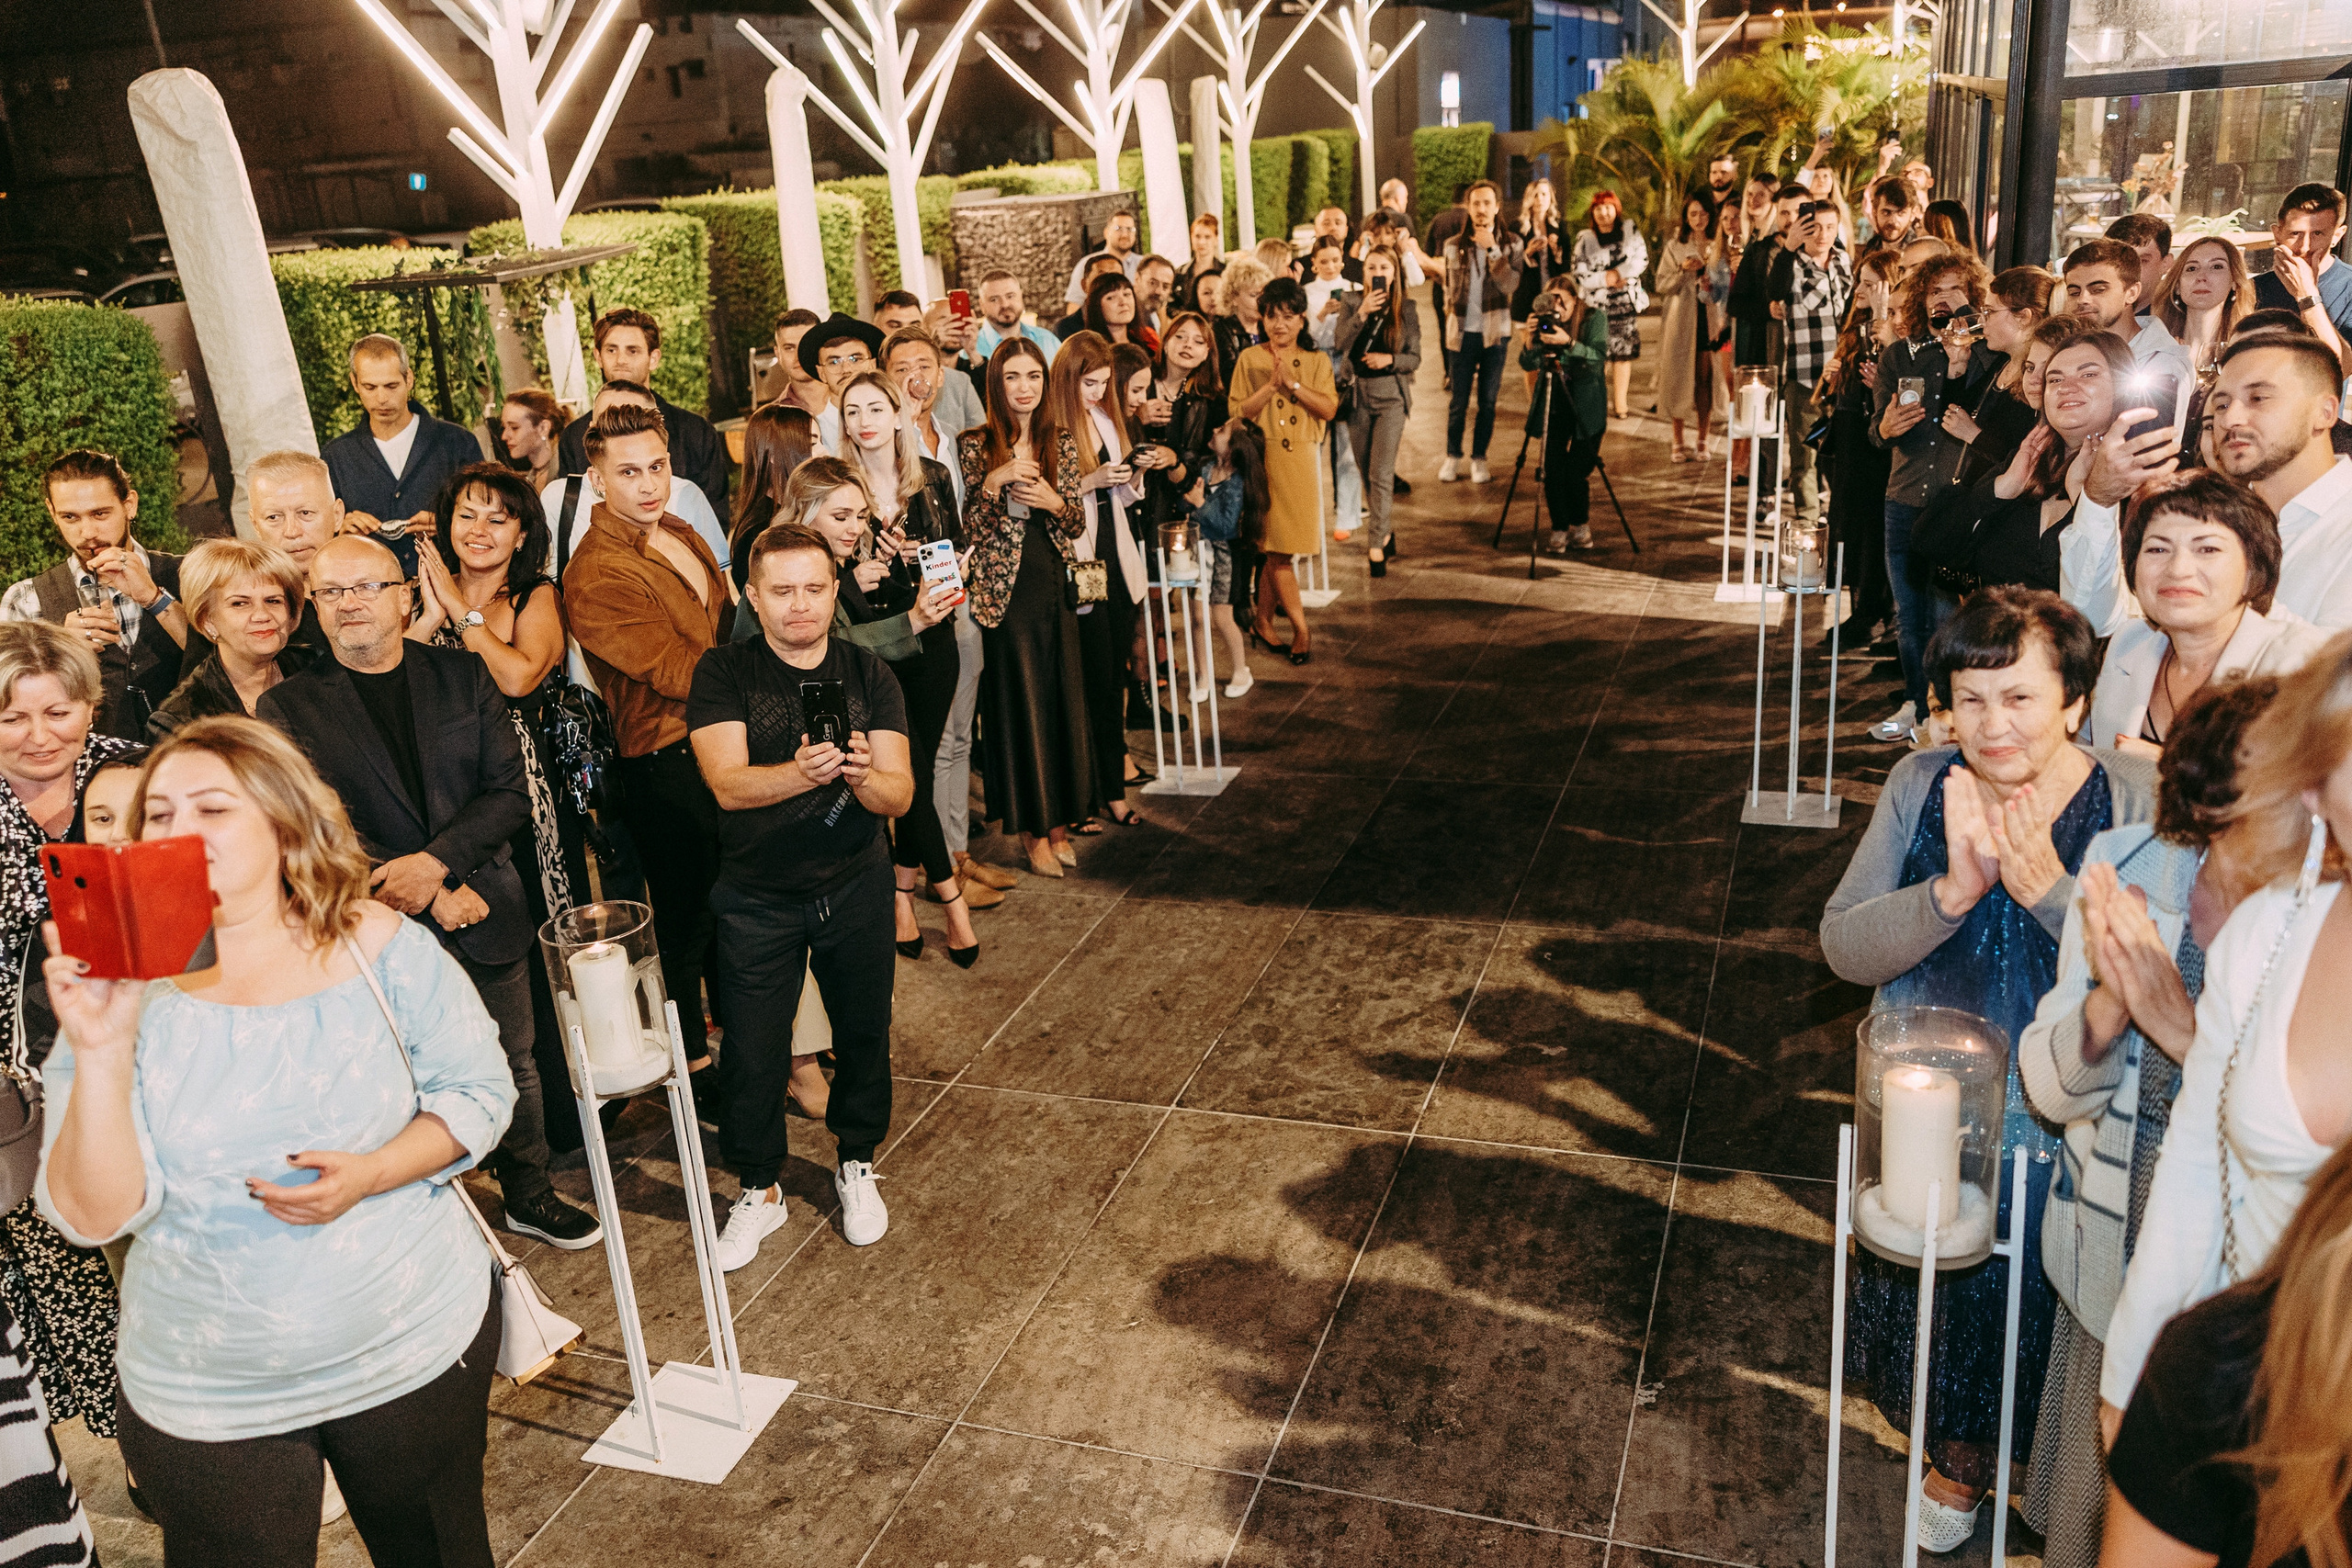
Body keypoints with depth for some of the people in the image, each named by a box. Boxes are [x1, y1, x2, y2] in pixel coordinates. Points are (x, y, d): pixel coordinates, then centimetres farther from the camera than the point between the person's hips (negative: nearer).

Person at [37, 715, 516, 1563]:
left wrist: (373, 1174, -20)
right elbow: (95, 1216, -16)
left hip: (418, 1348, 1)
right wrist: (100, 1050, -29)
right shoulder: (120, 987, -10)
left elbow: (480, 1092, -3)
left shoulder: (378, 945, -11)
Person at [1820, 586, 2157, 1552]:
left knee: (2030, 1322, 16)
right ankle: (1953, 1464, 51)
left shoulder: (2136, 801, -14)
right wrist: (1954, 890, -30)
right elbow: (1844, 945, -14)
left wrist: (2047, 887, -33)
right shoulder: (1920, 787, -8)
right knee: (1929, 1317, 22)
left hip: (2060, 1135, -2)